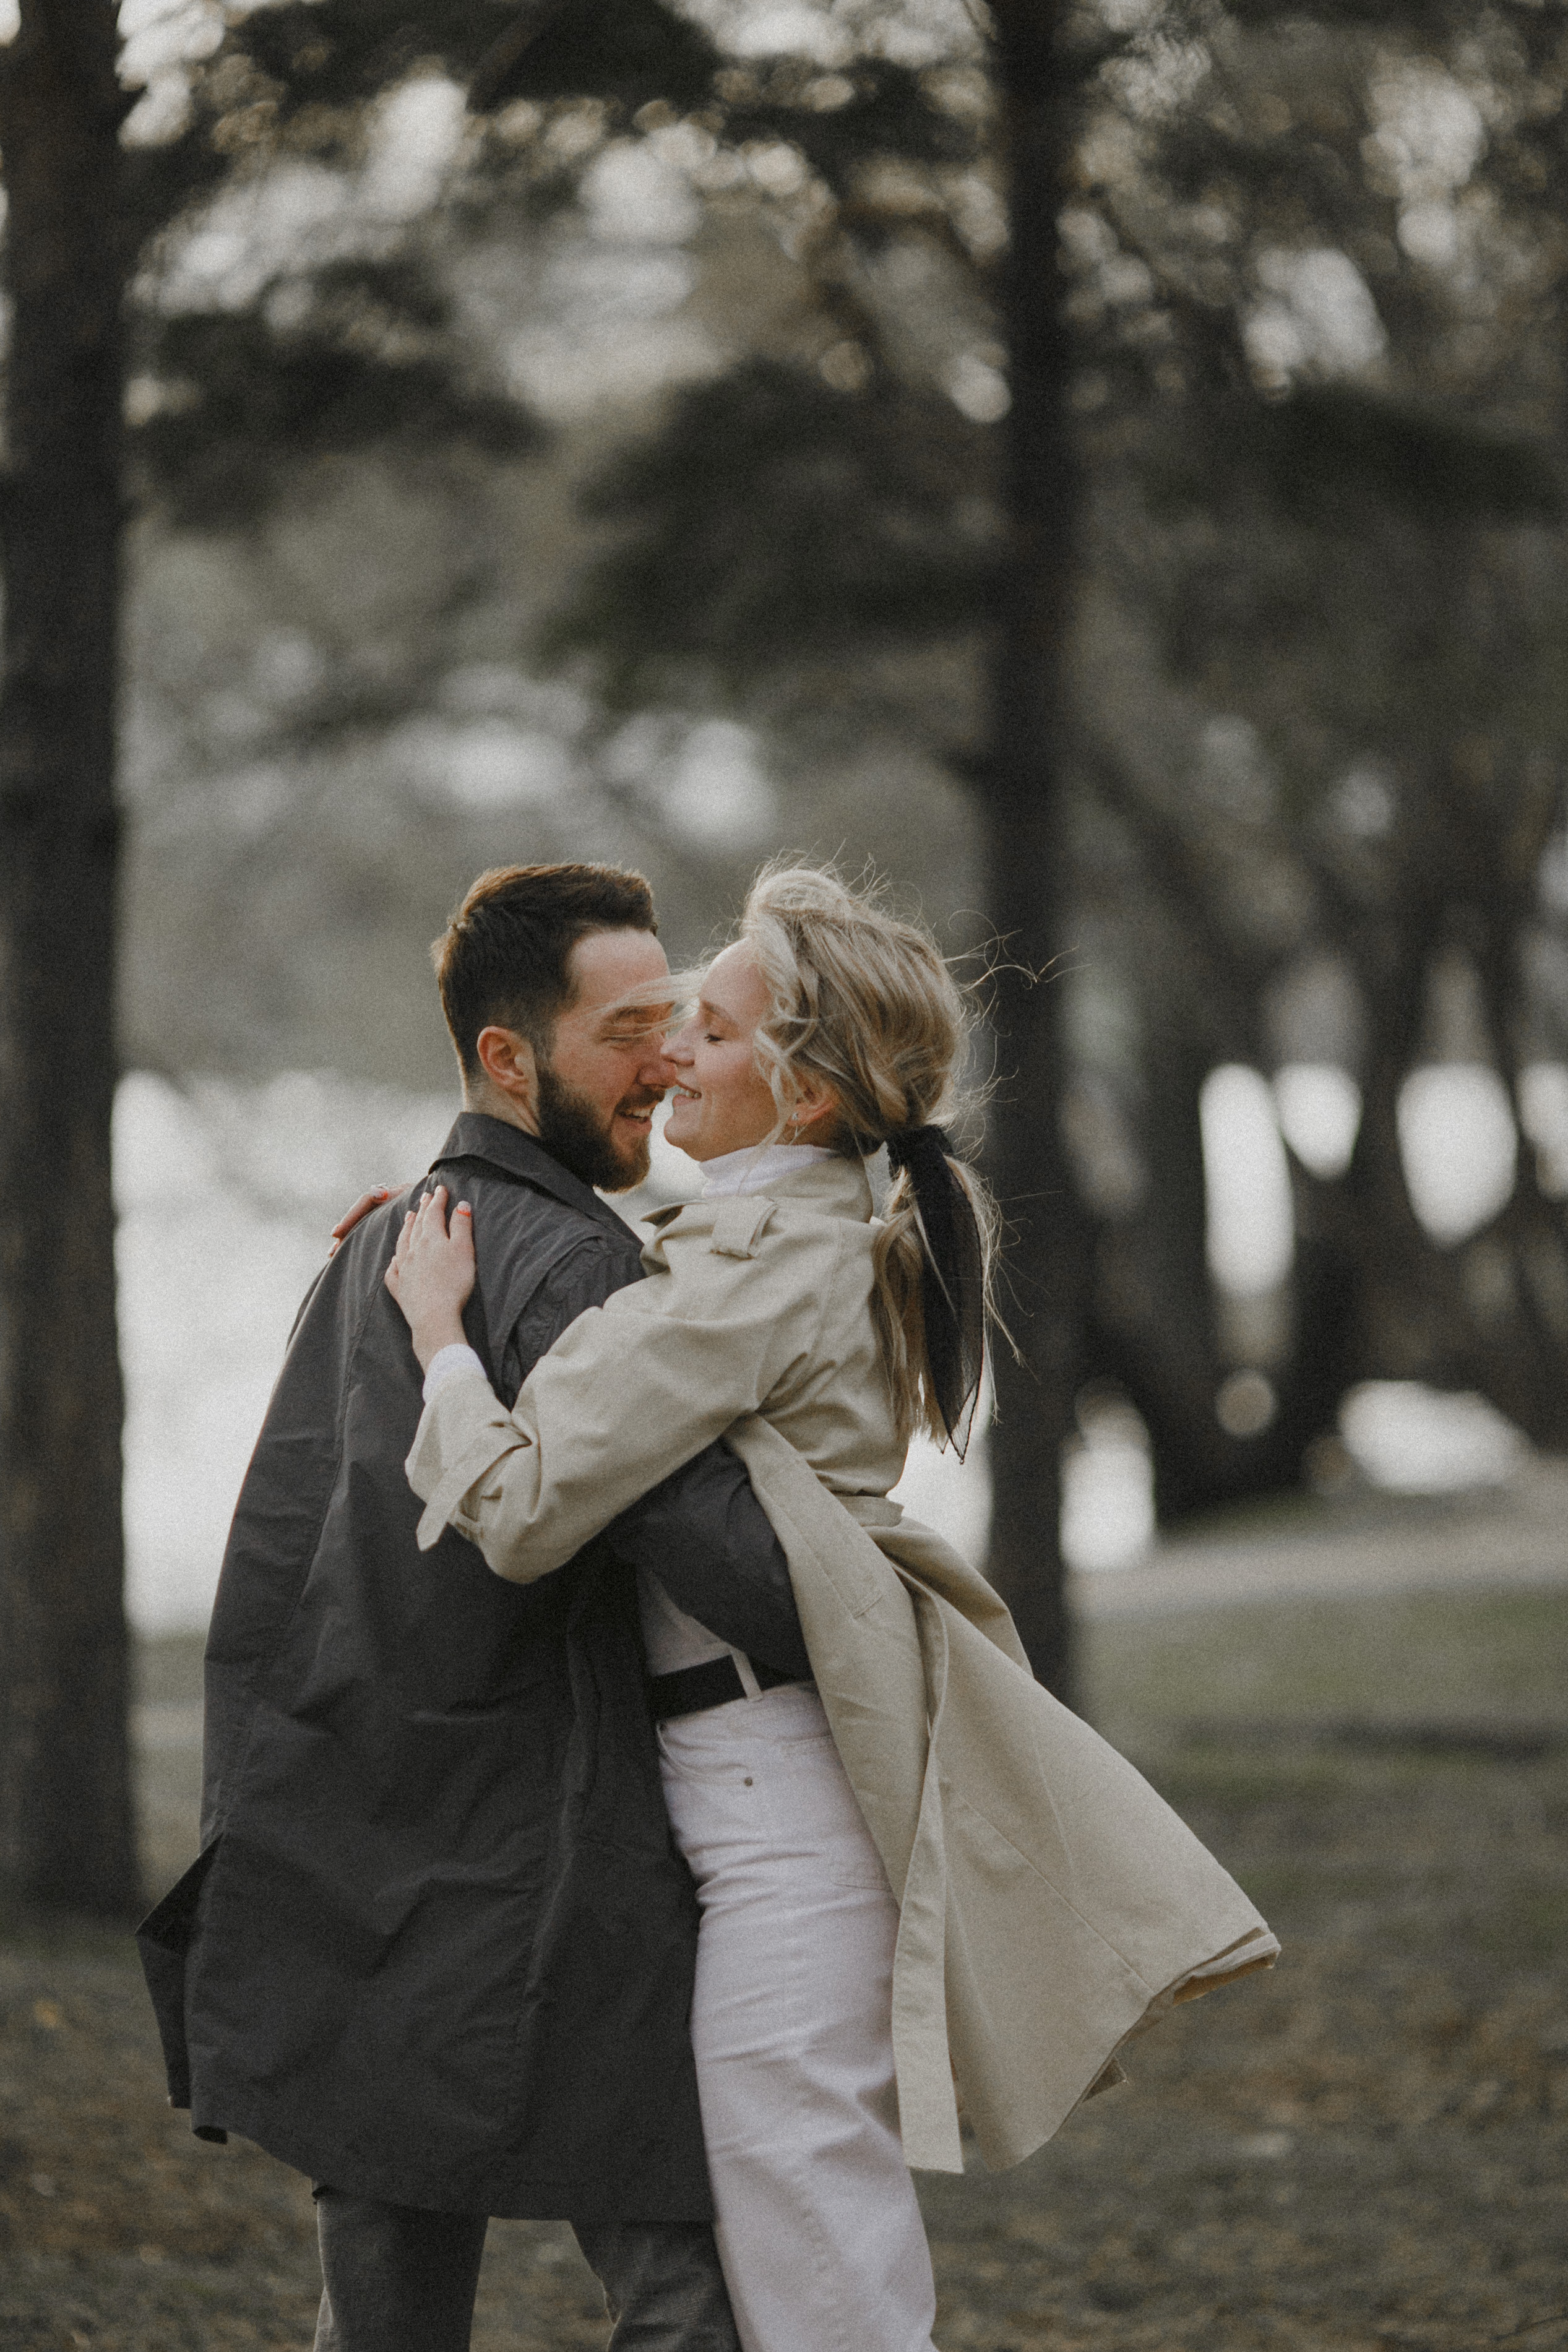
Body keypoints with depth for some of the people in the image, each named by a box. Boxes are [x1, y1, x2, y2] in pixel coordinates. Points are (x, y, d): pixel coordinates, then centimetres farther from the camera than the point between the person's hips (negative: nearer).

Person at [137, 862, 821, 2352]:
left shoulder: (377, 1249, 15)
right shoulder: (567, 1267, -14)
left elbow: (271, 1571, 20)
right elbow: (722, 1554, -25)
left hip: (347, 1878, 9)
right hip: (532, 1886, -9)